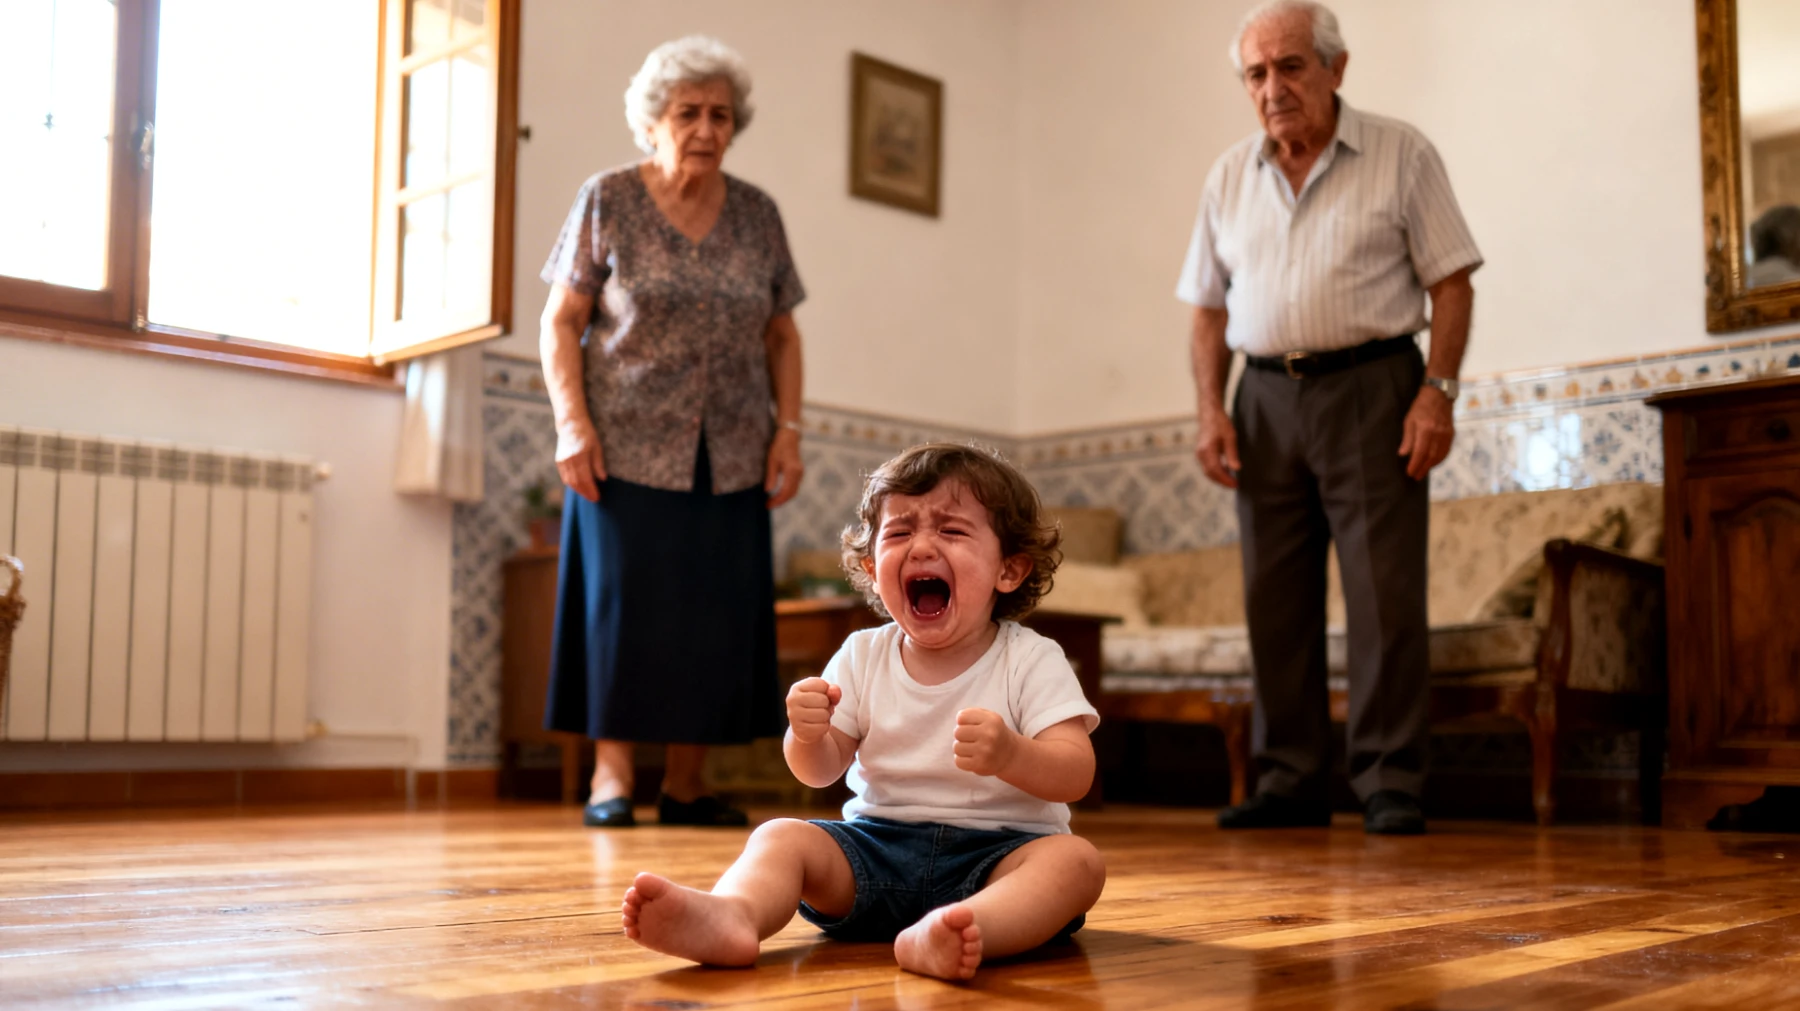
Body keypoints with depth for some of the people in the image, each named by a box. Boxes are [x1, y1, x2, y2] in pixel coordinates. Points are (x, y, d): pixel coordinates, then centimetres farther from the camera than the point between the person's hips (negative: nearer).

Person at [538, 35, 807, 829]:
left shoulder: (756, 214, 10)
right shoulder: (607, 202, 2)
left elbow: (781, 333, 13)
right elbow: (561, 321, 1)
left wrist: (788, 427, 3)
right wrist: (572, 422, -10)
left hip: (731, 459, 3)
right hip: (628, 450, -3)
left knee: (718, 614, 2)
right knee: (622, 601, -3)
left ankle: (686, 783, 11)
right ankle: (611, 776, 5)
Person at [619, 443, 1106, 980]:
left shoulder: (1032, 660, -4)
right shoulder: (863, 655, 6)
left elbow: (1075, 776, -13)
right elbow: (821, 772, 7)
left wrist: (1010, 756, -35)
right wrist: (808, 735, -18)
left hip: (995, 851, -3)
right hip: (879, 842, 3)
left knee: (1076, 860, -31)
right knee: (781, 836, -17)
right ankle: (732, 915, -50)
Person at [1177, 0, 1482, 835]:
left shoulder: (1400, 155, 1)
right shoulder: (1229, 178, 12)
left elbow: (1451, 279, -1)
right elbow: (1209, 305, 15)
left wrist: (1438, 391, -11)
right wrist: (1210, 409, 3)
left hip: (1370, 388, -4)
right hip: (1266, 398, 4)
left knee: (1384, 594, -7)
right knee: (1274, 600, 4)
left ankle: (1391, 782, 1)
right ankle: (1290, 781, 12)